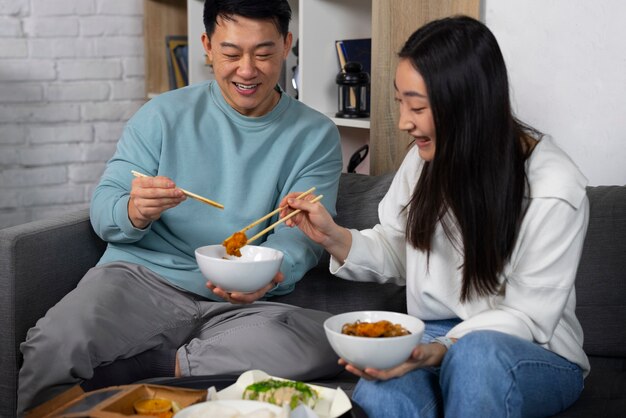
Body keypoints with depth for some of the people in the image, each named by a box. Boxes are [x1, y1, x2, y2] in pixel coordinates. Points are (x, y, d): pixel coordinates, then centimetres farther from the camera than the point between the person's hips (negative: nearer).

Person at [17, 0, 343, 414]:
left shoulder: (315, 135, 5)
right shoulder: (164, 115, 6)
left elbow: (300, 236, -3)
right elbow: (103, 207, 3)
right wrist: (134, 212, -23)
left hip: (242, 304, 2)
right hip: (143, 277, -1)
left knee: (323, 345, -31)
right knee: (53, 348, -32)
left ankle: (132, 365, -16)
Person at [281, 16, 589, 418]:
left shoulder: (555, 192, -17)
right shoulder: (426, 159, 1)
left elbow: (527, 319, -14)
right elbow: (396, 254, 12)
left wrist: (440, 350, -29)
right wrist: (334, 236, -8)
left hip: (535, 356, -2)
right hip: (433, 336, 2)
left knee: (476, 352, -39)